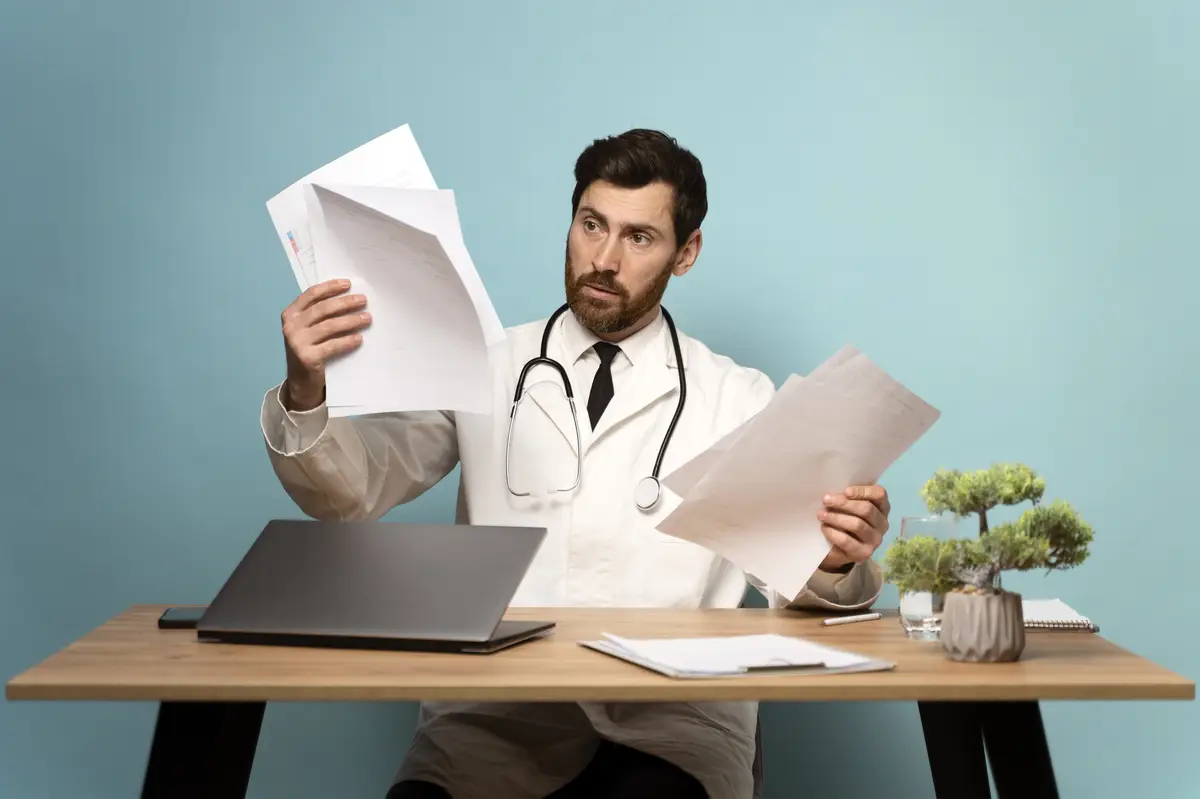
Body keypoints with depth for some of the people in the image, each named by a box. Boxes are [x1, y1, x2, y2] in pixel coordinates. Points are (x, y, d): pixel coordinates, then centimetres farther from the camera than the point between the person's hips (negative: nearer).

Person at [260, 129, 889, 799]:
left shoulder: (742, 400, 8)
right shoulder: (485, 369, 10)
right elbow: (348, 494, 2)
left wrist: (835, 561, -18)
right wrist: (306, 392, -18)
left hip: (674, 719, 0)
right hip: (493, 711, 1)